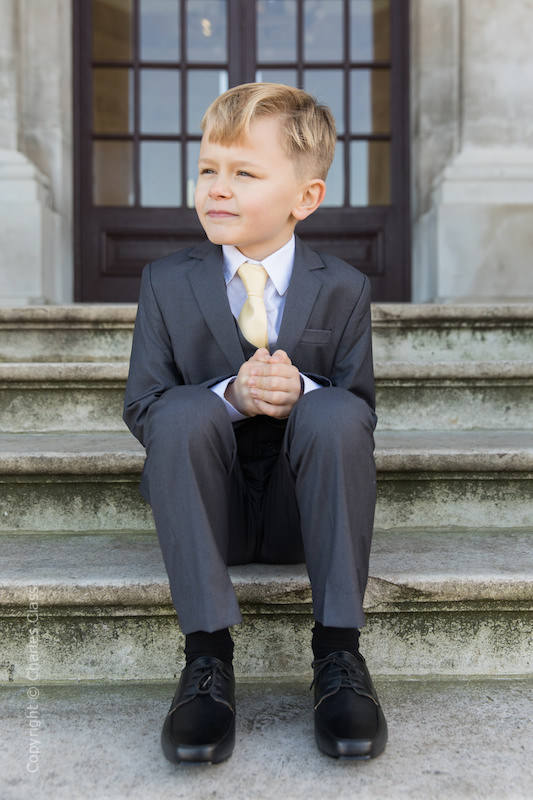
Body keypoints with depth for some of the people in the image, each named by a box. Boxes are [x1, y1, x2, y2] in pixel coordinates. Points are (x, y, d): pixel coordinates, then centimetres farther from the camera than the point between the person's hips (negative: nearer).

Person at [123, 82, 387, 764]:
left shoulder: (343, 289, 1)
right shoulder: (167, 282, 2)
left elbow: (360, 413, 0)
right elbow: (141, 406, -3)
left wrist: (301, 393, -23)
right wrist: (231, 396, -22)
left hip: (303, 508, 0)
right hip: (209, 509, 1)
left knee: (337, 412, -30)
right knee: (184, 413, -30)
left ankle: (337, 654, -23)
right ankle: (208, 656, -26)